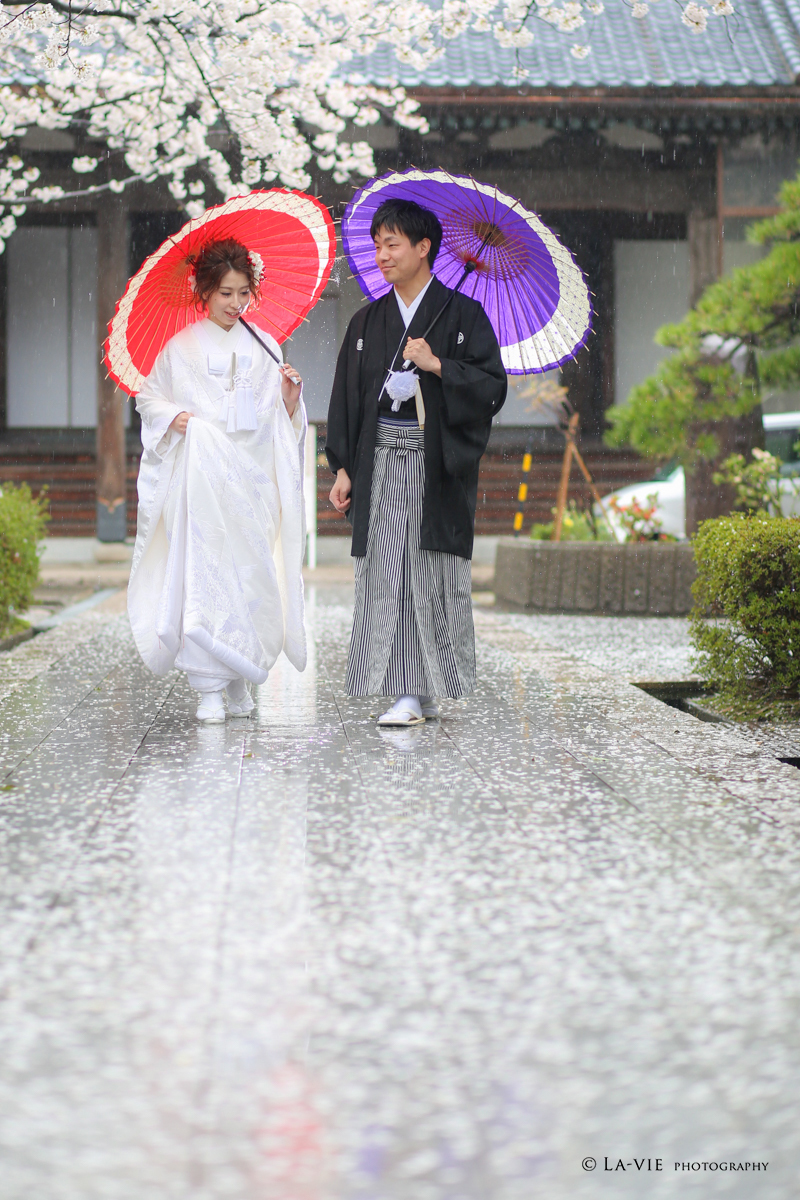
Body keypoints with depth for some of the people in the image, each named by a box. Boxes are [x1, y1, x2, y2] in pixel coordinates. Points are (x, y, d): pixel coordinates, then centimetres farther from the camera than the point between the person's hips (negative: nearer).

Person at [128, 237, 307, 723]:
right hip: (201, 477, -2)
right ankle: (210, 687, -6)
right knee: (203, 574, -9)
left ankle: (240, 682, 13)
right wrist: (172, 416, -7)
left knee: (251, 576, 1)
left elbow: (280, 423, 14)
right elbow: (148, 396, 12)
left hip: (253, 479, 3)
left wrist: (290, 399, -7)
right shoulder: (181, 347, 4)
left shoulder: (264, 347, 11)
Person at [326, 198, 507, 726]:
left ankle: (424, 690, 1)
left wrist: (437, 366, -15)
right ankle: (411, 693, 2)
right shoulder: (367, 322, 13)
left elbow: (493, 387, -4)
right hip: (382, 463, 4)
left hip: (438, 464, -4)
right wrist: (343, 467, 6)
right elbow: (346, 397, 13)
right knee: (386, 575, -2)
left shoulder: (463, 314, 1)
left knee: (433, 576, -5)